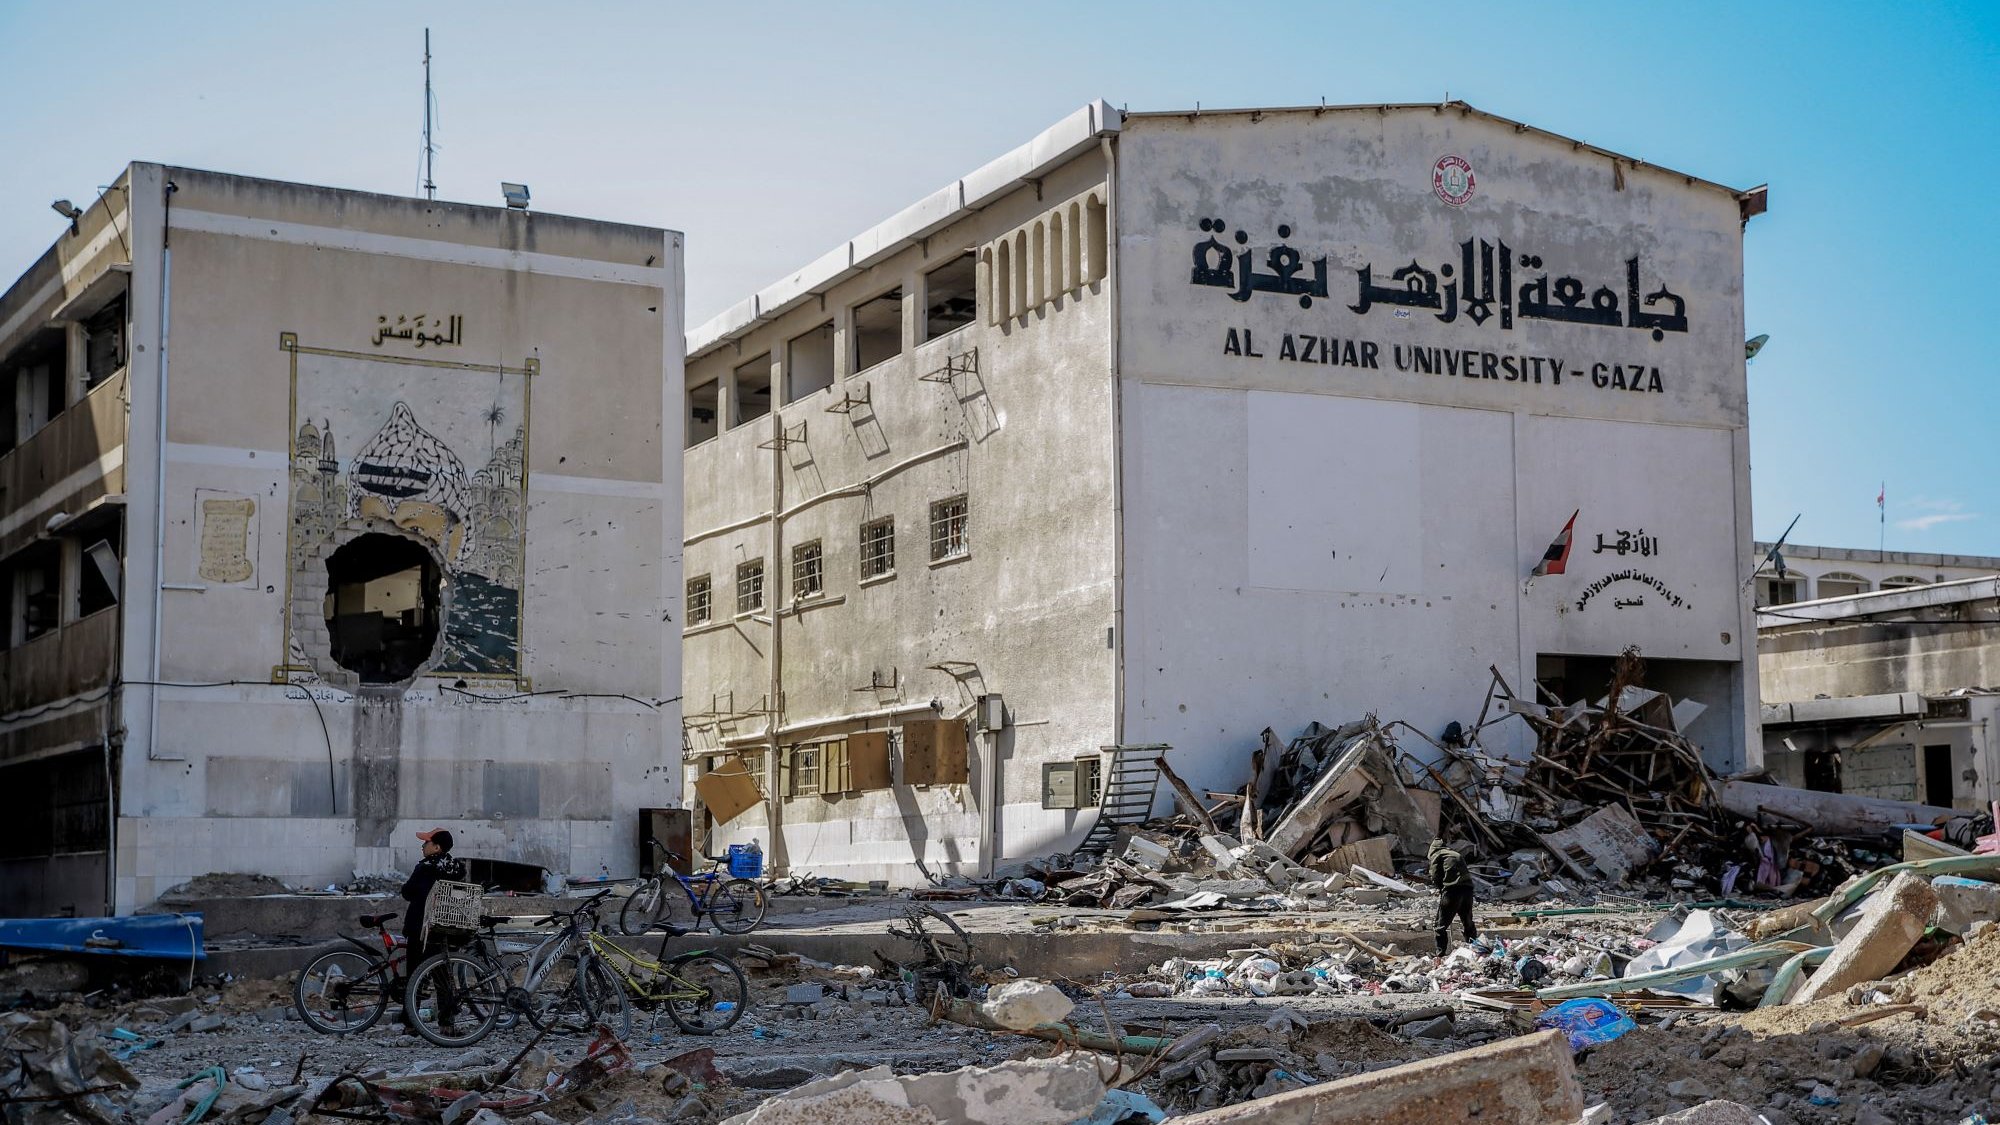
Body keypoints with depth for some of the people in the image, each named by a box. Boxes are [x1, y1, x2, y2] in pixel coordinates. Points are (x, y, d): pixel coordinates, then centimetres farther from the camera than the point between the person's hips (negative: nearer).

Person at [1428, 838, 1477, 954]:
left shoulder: (1436, 855, 9)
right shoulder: (1457, 855, 28)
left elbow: (1435, 878, 1)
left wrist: (1441, 888, 20)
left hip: (1452, 890, -6)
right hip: (1468, 888, 6)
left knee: (1441, 925, 0)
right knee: (1468, 924, 20)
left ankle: (1440, 954, -5)